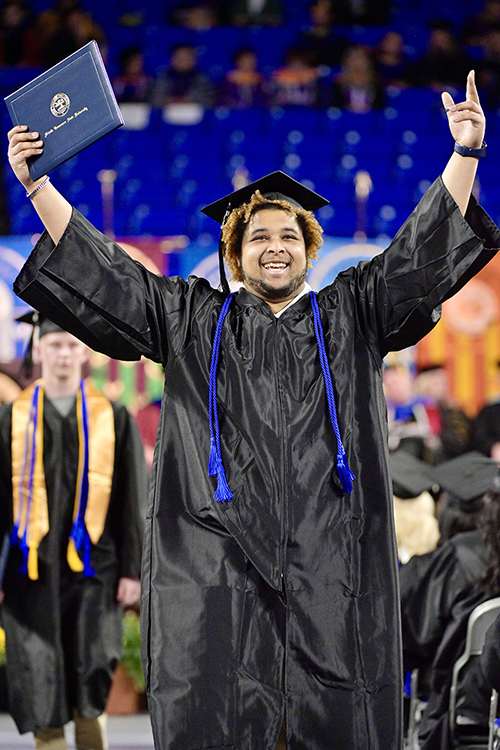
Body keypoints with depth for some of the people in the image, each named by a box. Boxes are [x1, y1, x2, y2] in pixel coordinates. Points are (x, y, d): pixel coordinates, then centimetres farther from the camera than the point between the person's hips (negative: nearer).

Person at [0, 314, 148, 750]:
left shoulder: (112, 419, 5)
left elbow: (132, 501, 5)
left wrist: (132, 571, -1)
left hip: (92, 569, -1)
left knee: (92, 681, -10)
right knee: (41, 687, 1)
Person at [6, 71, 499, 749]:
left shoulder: (350, 313, 17)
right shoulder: (192, 319, 17)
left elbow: (424, 251, 8)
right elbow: (102, 272, 12)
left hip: (331, 552, 0)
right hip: (218, 546, 0)